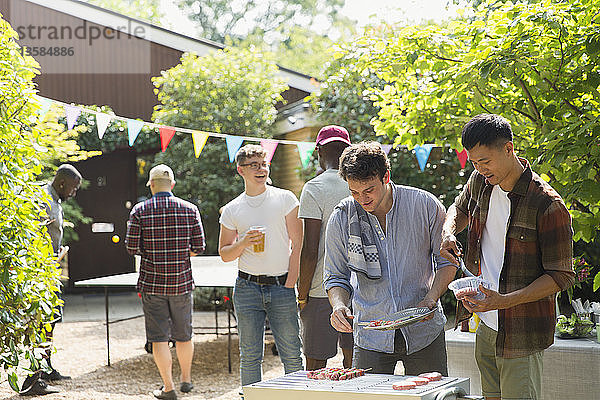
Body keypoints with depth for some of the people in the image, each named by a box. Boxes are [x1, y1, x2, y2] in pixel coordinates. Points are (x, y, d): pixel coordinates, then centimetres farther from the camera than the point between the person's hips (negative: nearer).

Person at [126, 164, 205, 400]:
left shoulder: (140, 211, -5)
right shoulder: (190, 210, -1)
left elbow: (132, 248, -6)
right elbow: (198, 247, -1)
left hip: (152, 283, -2)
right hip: (182, 282, 2)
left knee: (159, 337, 4)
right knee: (183, 335, 16)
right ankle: (186, 379, 30)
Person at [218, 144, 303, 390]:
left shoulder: (285, 199, 3)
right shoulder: (232, 210, 8)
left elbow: (297, 245, 0)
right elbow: (224, 254, 13)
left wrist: (289, 285, -7)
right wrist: (244, 243, -8)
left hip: (281, 287, -1)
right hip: (247, 287, 2)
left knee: (292, 355, -2)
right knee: (250, 356, 4)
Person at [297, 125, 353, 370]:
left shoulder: (314, 188, -10)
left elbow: (310, 251, -14)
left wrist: (302, 295, -5)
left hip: (322, 289, -5)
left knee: (315, 366, 2)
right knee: (354, 363, 13)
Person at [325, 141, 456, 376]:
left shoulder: (424, 205, -7)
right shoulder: (342, 217, -4)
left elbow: (446, 261, 3)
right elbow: (336, 276, 6)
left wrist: (430, 299, -12)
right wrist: (338, 305, -15)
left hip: (424, 330, 0)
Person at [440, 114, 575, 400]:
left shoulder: (548, 205, -18)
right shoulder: (480, 182, 3)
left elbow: (562, 276, -15)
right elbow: (460, 208, 27)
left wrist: (505, 301, -25)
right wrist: (448, 232, 2)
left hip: (521, 334, -7)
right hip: (486, 327, 7)